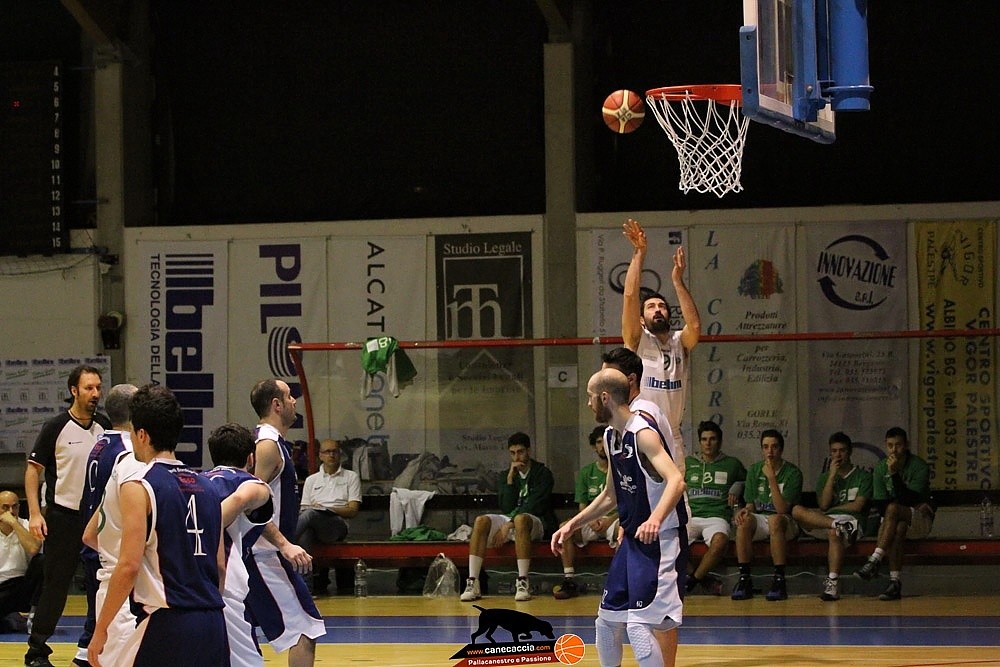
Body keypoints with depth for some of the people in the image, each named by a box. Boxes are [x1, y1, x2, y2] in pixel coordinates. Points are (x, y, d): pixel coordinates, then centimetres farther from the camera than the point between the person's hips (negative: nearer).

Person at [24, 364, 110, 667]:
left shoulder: (105, 427, 5)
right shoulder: (56, 428, -8)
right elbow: (33, 470, -5)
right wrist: (34, 513, -13)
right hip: (63, 515, -5)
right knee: (55, 583, -4)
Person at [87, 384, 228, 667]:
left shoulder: (138, 486, -7)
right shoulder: (206, 487, 15)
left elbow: (129, 566, -14)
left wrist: (100, 630, -8)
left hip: (167, 624, -7)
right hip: (214, 626, 7)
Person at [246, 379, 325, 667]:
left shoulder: (270, 441, 16)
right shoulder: (268, 445, -15)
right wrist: (284, 545, -29)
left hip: (257, 552, 11)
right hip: (265, 554, -11)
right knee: (305, 630, -12)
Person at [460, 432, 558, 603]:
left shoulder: (542, 474, 0)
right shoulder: (505, 476, 14)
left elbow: (534, 507, -10)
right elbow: (506, 508, 2)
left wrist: (509, 525, -16)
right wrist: (510, 479, -6)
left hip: (537, 522, -5)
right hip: (509, 519, 5)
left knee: (520, 519, -40)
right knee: (481, 521, -25)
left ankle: (522, 582, -41)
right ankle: (473, 583, -33)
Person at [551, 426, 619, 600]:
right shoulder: (586, 472, 13)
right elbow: (582, 506, 11)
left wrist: (610, 520, -16)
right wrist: (592, 520, -11)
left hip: (615, 519, -3)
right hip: (591, 522, 3)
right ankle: (569, 581, -28)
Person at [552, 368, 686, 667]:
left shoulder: (643, 434, -20)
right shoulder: (611, 436, 10)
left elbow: (676, 481, -35)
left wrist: (655, 519, -51)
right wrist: (573, 525, 20)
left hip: (660, 539, -10)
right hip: (632, 538, 10)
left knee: (639, 624, -16)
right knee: (607, 619, 15)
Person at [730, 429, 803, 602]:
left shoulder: (792, 473, -8)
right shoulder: (754, 470, 6)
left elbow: (782, 509, -17)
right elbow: (751, 503, 10)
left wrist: (772, 479, -23)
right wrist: (745, 510, -15)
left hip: (786, 523, -4)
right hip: (759, 519, 4)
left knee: (775, 520, -39)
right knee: (744, 521, -31)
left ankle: (779, 580, -36)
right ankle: (744, 579, -28)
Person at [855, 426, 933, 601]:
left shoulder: (919, 467, -11)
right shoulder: (880, 468, 2)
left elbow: (910, 500, -22)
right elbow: (879, 503, 0)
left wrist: (895, 474, -29)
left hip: (921, 521, -3)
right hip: (896, 520, 3)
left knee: (893, 509, -34)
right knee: (898, 529, -33)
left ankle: (874, 561, -42)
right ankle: (895, 582, -37)